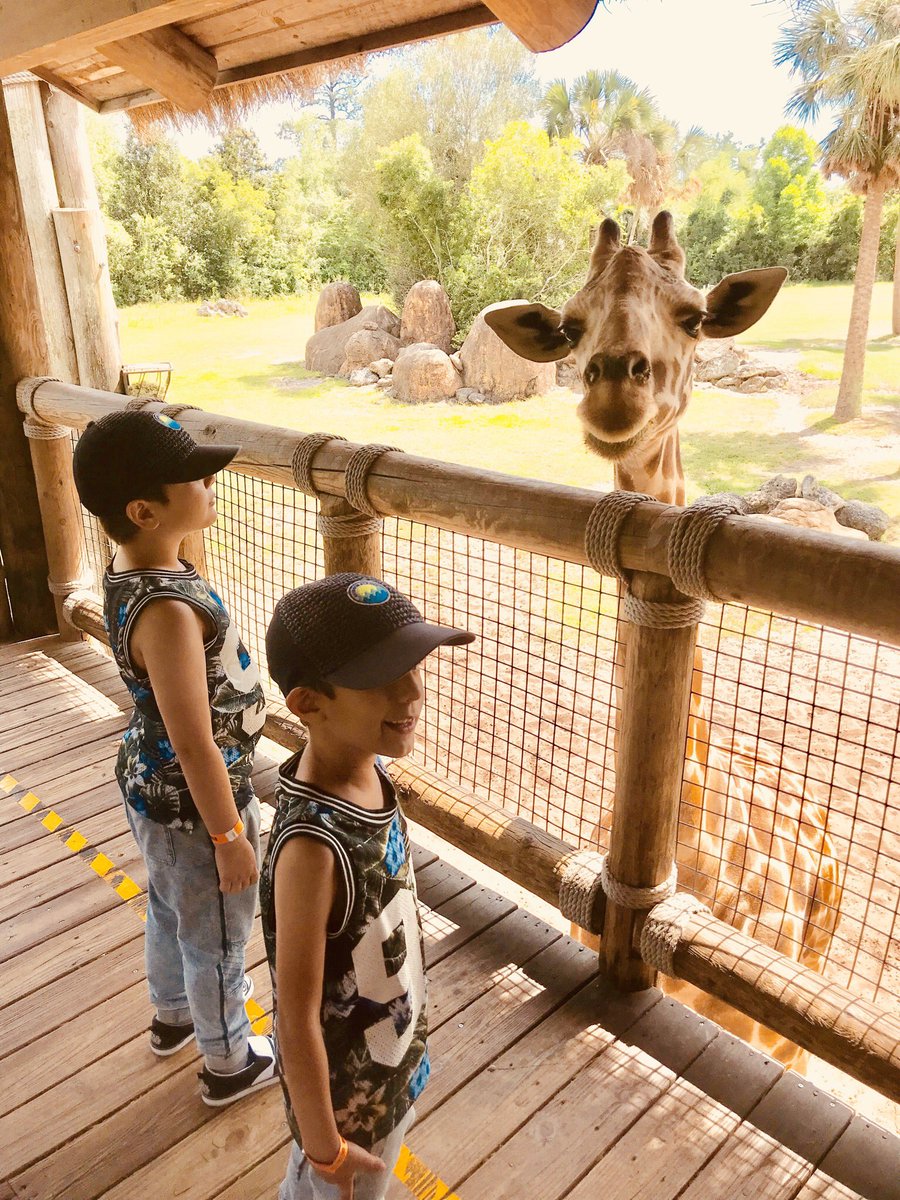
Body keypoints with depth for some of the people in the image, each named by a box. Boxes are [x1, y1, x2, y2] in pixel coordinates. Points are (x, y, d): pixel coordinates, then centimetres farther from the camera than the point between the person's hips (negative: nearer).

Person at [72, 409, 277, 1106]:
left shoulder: (132, 570, -6)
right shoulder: (167, 611, -35)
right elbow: (194, 745, -28)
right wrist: (231, 837, -19)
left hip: (152, 785, 9)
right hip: (193, 806, -9)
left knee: (170, 911, 31)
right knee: (219, 937, 16)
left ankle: (173, 1014, 58)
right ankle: (230, 1064, 42)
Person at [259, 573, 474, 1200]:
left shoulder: (369, 773, -14)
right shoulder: (313, 846, -38)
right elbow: (297, 1017, -26)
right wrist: (324, 1143, -13)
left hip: (388, 1054, 6)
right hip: (345, 1090, -6)